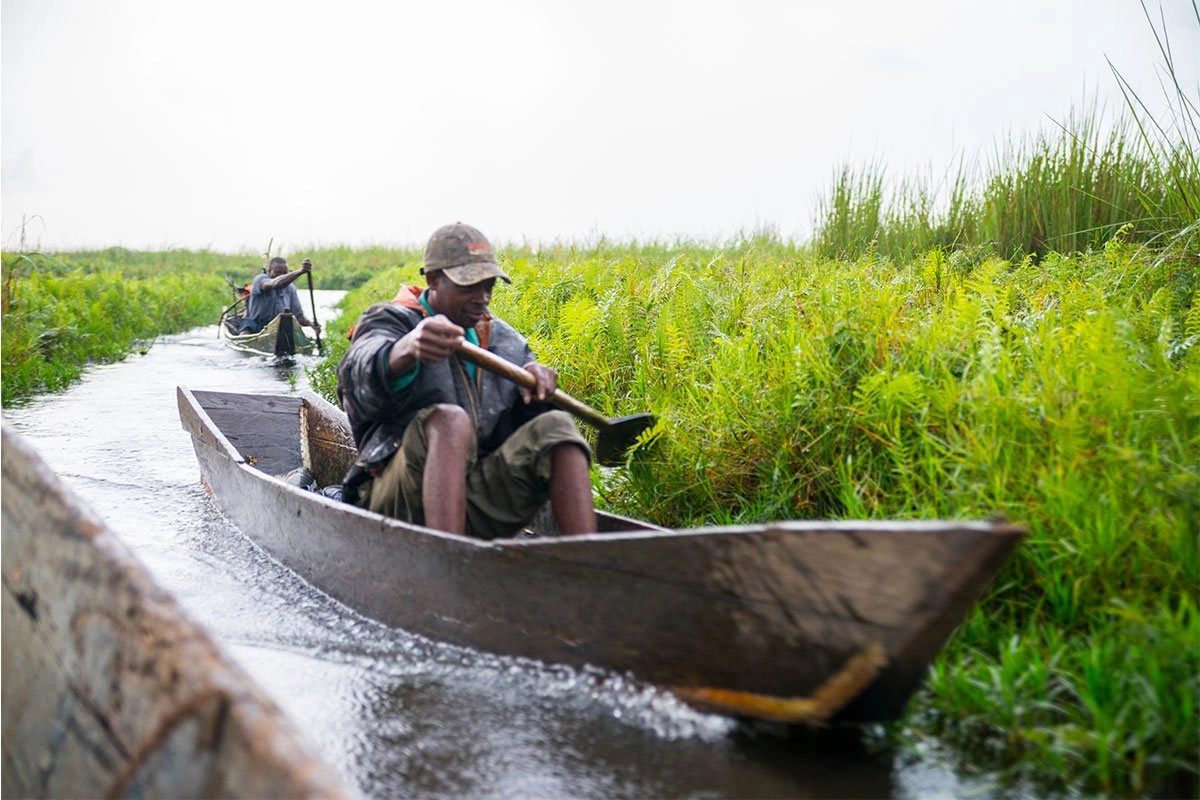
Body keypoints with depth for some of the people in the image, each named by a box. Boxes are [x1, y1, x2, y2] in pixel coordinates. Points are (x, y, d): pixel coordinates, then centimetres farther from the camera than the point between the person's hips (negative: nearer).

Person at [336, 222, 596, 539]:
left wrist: (535, 381, -7)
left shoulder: (503, 337, 21)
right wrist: (406, 350, -45)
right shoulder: (392, 321, 4)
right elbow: (357, 377, -20)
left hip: (483, 498, 5)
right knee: (449, 420, -33)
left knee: (557, 425, -17)